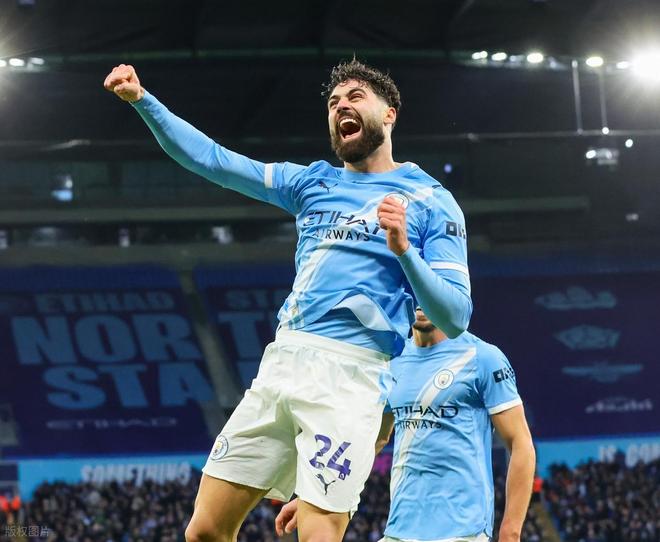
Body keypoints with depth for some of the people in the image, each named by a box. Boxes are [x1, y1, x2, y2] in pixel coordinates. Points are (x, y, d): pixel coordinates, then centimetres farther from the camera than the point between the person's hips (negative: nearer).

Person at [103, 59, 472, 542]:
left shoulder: (431, 201, 4)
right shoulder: (313, 182, 19)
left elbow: (456, 318, -3)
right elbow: (213, 159, 14)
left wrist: (404, 250, -18)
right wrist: (142, 100, 3)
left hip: (348, 376, -6)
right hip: (281, 365, 6)